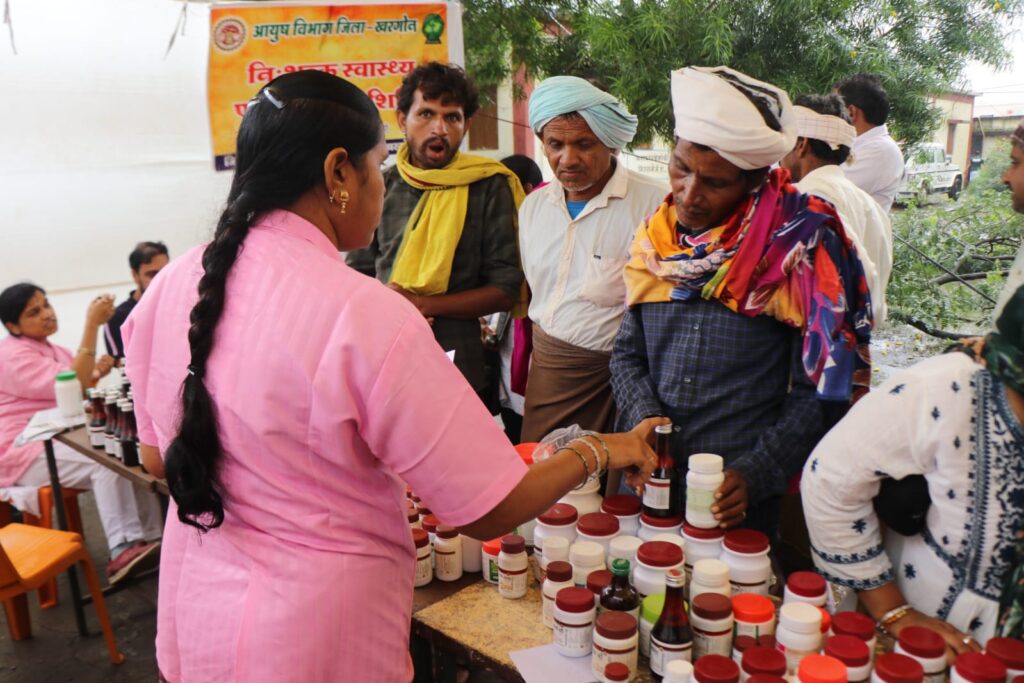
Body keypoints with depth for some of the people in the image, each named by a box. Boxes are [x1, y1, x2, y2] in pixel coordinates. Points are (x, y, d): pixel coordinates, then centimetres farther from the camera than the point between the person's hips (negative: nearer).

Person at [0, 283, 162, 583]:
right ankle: (123, 550, -36)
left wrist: (96, 373, -4)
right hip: (25, 453, -8)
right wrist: (92, 324, -30)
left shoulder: (54, 351, 17)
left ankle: (150, 538, -18)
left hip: (60, 442, 8)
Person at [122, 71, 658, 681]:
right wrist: (598, 452, -5)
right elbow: (489, 511, -22)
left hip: (194, 614, 6)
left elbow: (159, 458, 6)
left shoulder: (173, 287, -7)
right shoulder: (365, 316, -28)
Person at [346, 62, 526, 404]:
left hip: (457, 366, -3)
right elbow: (357, 272, 13)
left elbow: (506, 289, -6)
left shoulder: (489, 187, -3)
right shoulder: (383, 187, 7)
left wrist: (425, 305, -15)